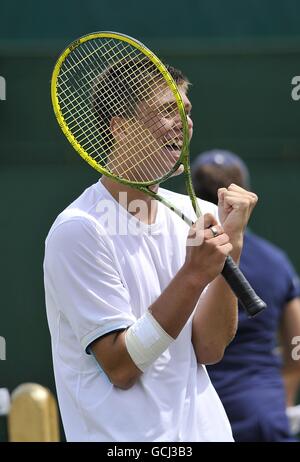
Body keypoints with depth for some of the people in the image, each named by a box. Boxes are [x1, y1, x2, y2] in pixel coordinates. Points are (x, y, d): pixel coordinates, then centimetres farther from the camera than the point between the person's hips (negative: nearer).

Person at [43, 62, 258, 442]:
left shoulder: (194, 215, 3)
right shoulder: (79, 230, -14)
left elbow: (209, 350, -4)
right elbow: (120, 367, -17)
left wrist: (231, 240, -12)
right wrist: (194, 275, -23)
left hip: (205, 426, 5)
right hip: (127, 435, -5)